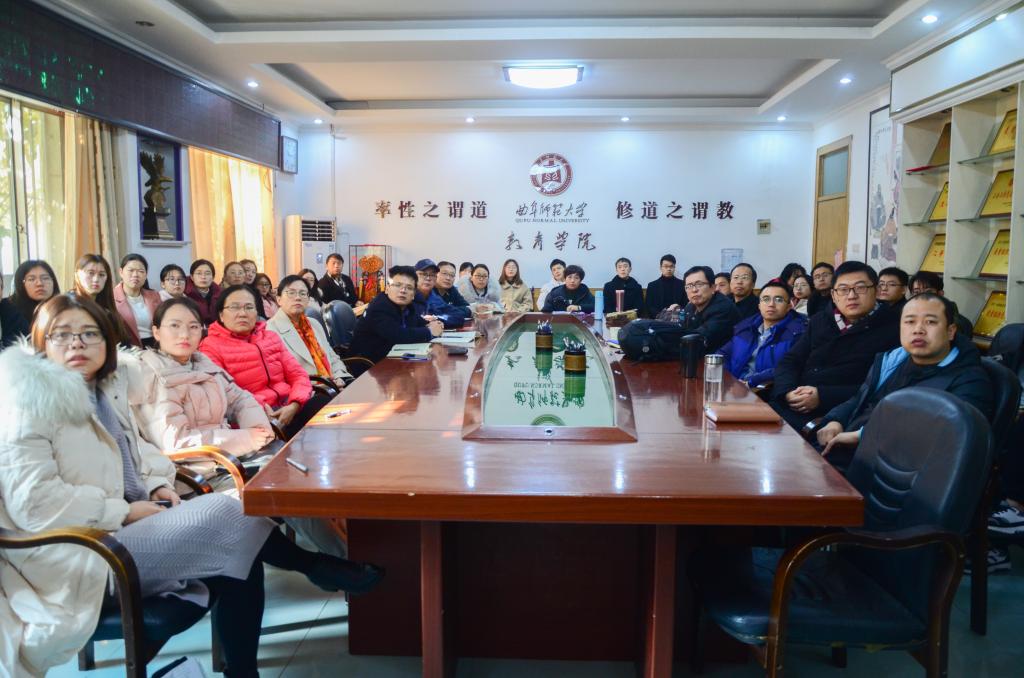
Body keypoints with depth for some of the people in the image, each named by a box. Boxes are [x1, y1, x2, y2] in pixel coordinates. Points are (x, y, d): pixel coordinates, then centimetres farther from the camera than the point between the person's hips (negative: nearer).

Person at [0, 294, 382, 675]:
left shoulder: (107, 387, 10)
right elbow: (33, 503, -20)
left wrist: (157, 484, 4)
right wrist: (124, 512, -17)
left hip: (119, 528, 8)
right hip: (83, 556, -8)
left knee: (238, 551, -14)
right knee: (225, 514, -24)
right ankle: (314, 567, 0)